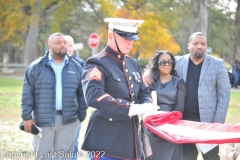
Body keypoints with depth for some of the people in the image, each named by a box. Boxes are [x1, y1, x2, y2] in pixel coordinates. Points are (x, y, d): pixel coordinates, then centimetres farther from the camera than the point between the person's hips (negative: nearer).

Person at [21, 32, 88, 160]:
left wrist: (82, 116, 7)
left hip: (69, 120, 2)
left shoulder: (76, 67, 8)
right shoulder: (36, 67, 1)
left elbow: (82, 94, 12)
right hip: (43, 120, -2)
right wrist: (27, 117, -5)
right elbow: (27, 94, 0)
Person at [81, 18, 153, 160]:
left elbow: (144, 93, 21)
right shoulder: (98, 63, -9)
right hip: (107, 144, -8)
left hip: (130, 143, 8)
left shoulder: (133, 64, 16)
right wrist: (130, 108, -29)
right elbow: (93, 96, -25)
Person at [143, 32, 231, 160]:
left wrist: (218, 120, -8)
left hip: (208, 120, -2)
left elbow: (224, 93, 0)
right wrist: (148, 73, -4)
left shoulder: (217, 64, 0)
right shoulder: (178, 62, 6)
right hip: (185, 119, 2)